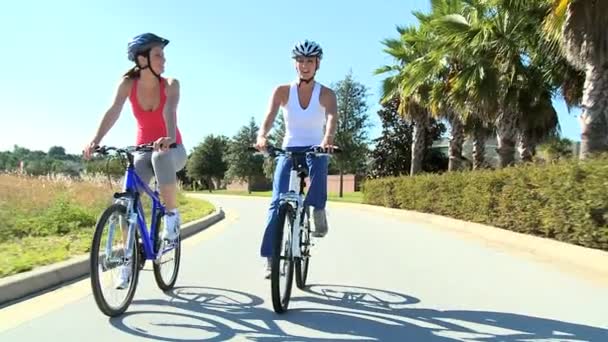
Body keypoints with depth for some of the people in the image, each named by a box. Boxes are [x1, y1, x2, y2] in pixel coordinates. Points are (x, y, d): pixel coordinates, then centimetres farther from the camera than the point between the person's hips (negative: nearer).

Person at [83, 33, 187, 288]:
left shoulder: (171, 85, -13)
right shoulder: (128, 84, -9)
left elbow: (170, 111, -32)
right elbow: (113, 111, -23)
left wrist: (170, 137, -52)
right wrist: (95, 140, -40)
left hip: (172, 149, -2)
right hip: (142, 151, 2)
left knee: (161, 156, -39)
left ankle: (172, 216, -20)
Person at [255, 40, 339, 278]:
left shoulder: (326, 94, -6)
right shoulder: (282, 91, -5)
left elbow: (332, 118, -24)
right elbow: (269, 117, -19)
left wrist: (327, 139, -47)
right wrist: (262, 136, -41)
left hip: (315, 149, 0)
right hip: (289, 150, 1)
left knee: (318, 166, -38)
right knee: (277, 201, -12)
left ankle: (318, 211, -10)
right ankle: (270, 259, -6)